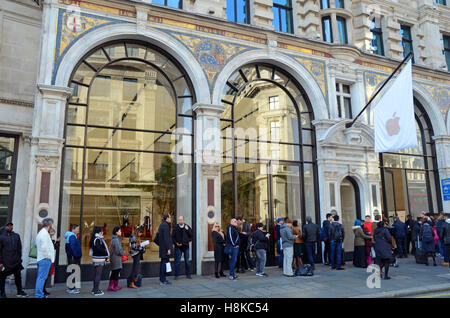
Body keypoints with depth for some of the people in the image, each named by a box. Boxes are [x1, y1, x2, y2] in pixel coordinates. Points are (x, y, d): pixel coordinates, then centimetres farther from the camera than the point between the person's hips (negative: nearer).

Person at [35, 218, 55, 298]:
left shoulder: (40, 233, 16)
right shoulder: (45, 234, -16)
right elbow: (44, 247, -24)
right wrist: (47, 256, -13)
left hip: (41, 258, 10)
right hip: (45, 259, -10)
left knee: (41, 277, 14)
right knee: (42, 277, -7)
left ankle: (40, 294, 20)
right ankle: (38, 295, -5)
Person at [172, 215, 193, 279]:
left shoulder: (187, 227, 4)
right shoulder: (175, 227, 0)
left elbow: (191, 235, 2)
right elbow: (173, 237, 3)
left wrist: (188, 230, -11)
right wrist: (176, 243, -9)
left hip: (186, 246, 2)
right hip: (178, 247, -2)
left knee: (187, 261, 8)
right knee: (177, 261, 0)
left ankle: (188, 275, 17)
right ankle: (176, 275, 9)